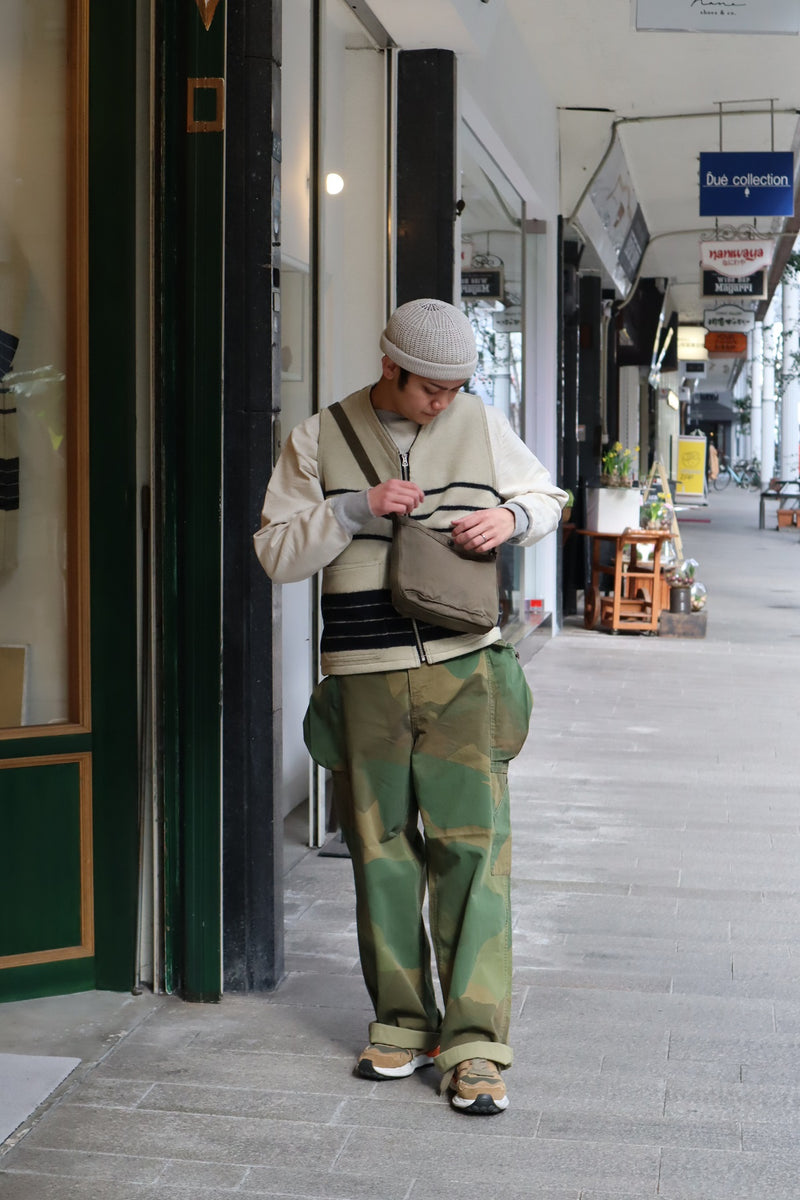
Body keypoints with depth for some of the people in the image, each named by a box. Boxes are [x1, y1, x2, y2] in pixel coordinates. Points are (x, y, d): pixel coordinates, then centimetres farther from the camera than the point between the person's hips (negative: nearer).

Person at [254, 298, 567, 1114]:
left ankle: (474, 1045, -1)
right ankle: (402, 1024, 21)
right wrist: (354, 510, -13)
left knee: (474, 848, -6)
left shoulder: (482, 425, 7)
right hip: (363, 679, 0)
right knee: (382, 854, 6)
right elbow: (275, 553, 1)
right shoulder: (318, 440, 4)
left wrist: (512, 518, -3)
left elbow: (546, 497, 20)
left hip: (463, 671, 0)